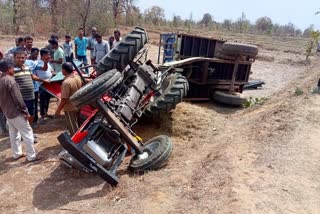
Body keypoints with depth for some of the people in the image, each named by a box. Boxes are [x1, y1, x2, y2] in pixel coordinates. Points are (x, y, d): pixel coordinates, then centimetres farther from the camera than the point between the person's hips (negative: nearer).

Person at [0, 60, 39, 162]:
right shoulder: (10, 80, -21)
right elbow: (17, 98, -22)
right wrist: (25, 111, -16)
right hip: (16, 112, -9)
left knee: (13, 134, 19)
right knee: (27, 133, -1)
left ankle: (16, 154, 30)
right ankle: (31, 156, 4)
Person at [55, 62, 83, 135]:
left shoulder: (66, 82, -24)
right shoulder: (78, 78, -2)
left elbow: (64, 99, -23)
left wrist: (58, 110, -12)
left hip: (70, 108, -8)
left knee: (73, 128, 6)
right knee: (76, 125, 23)